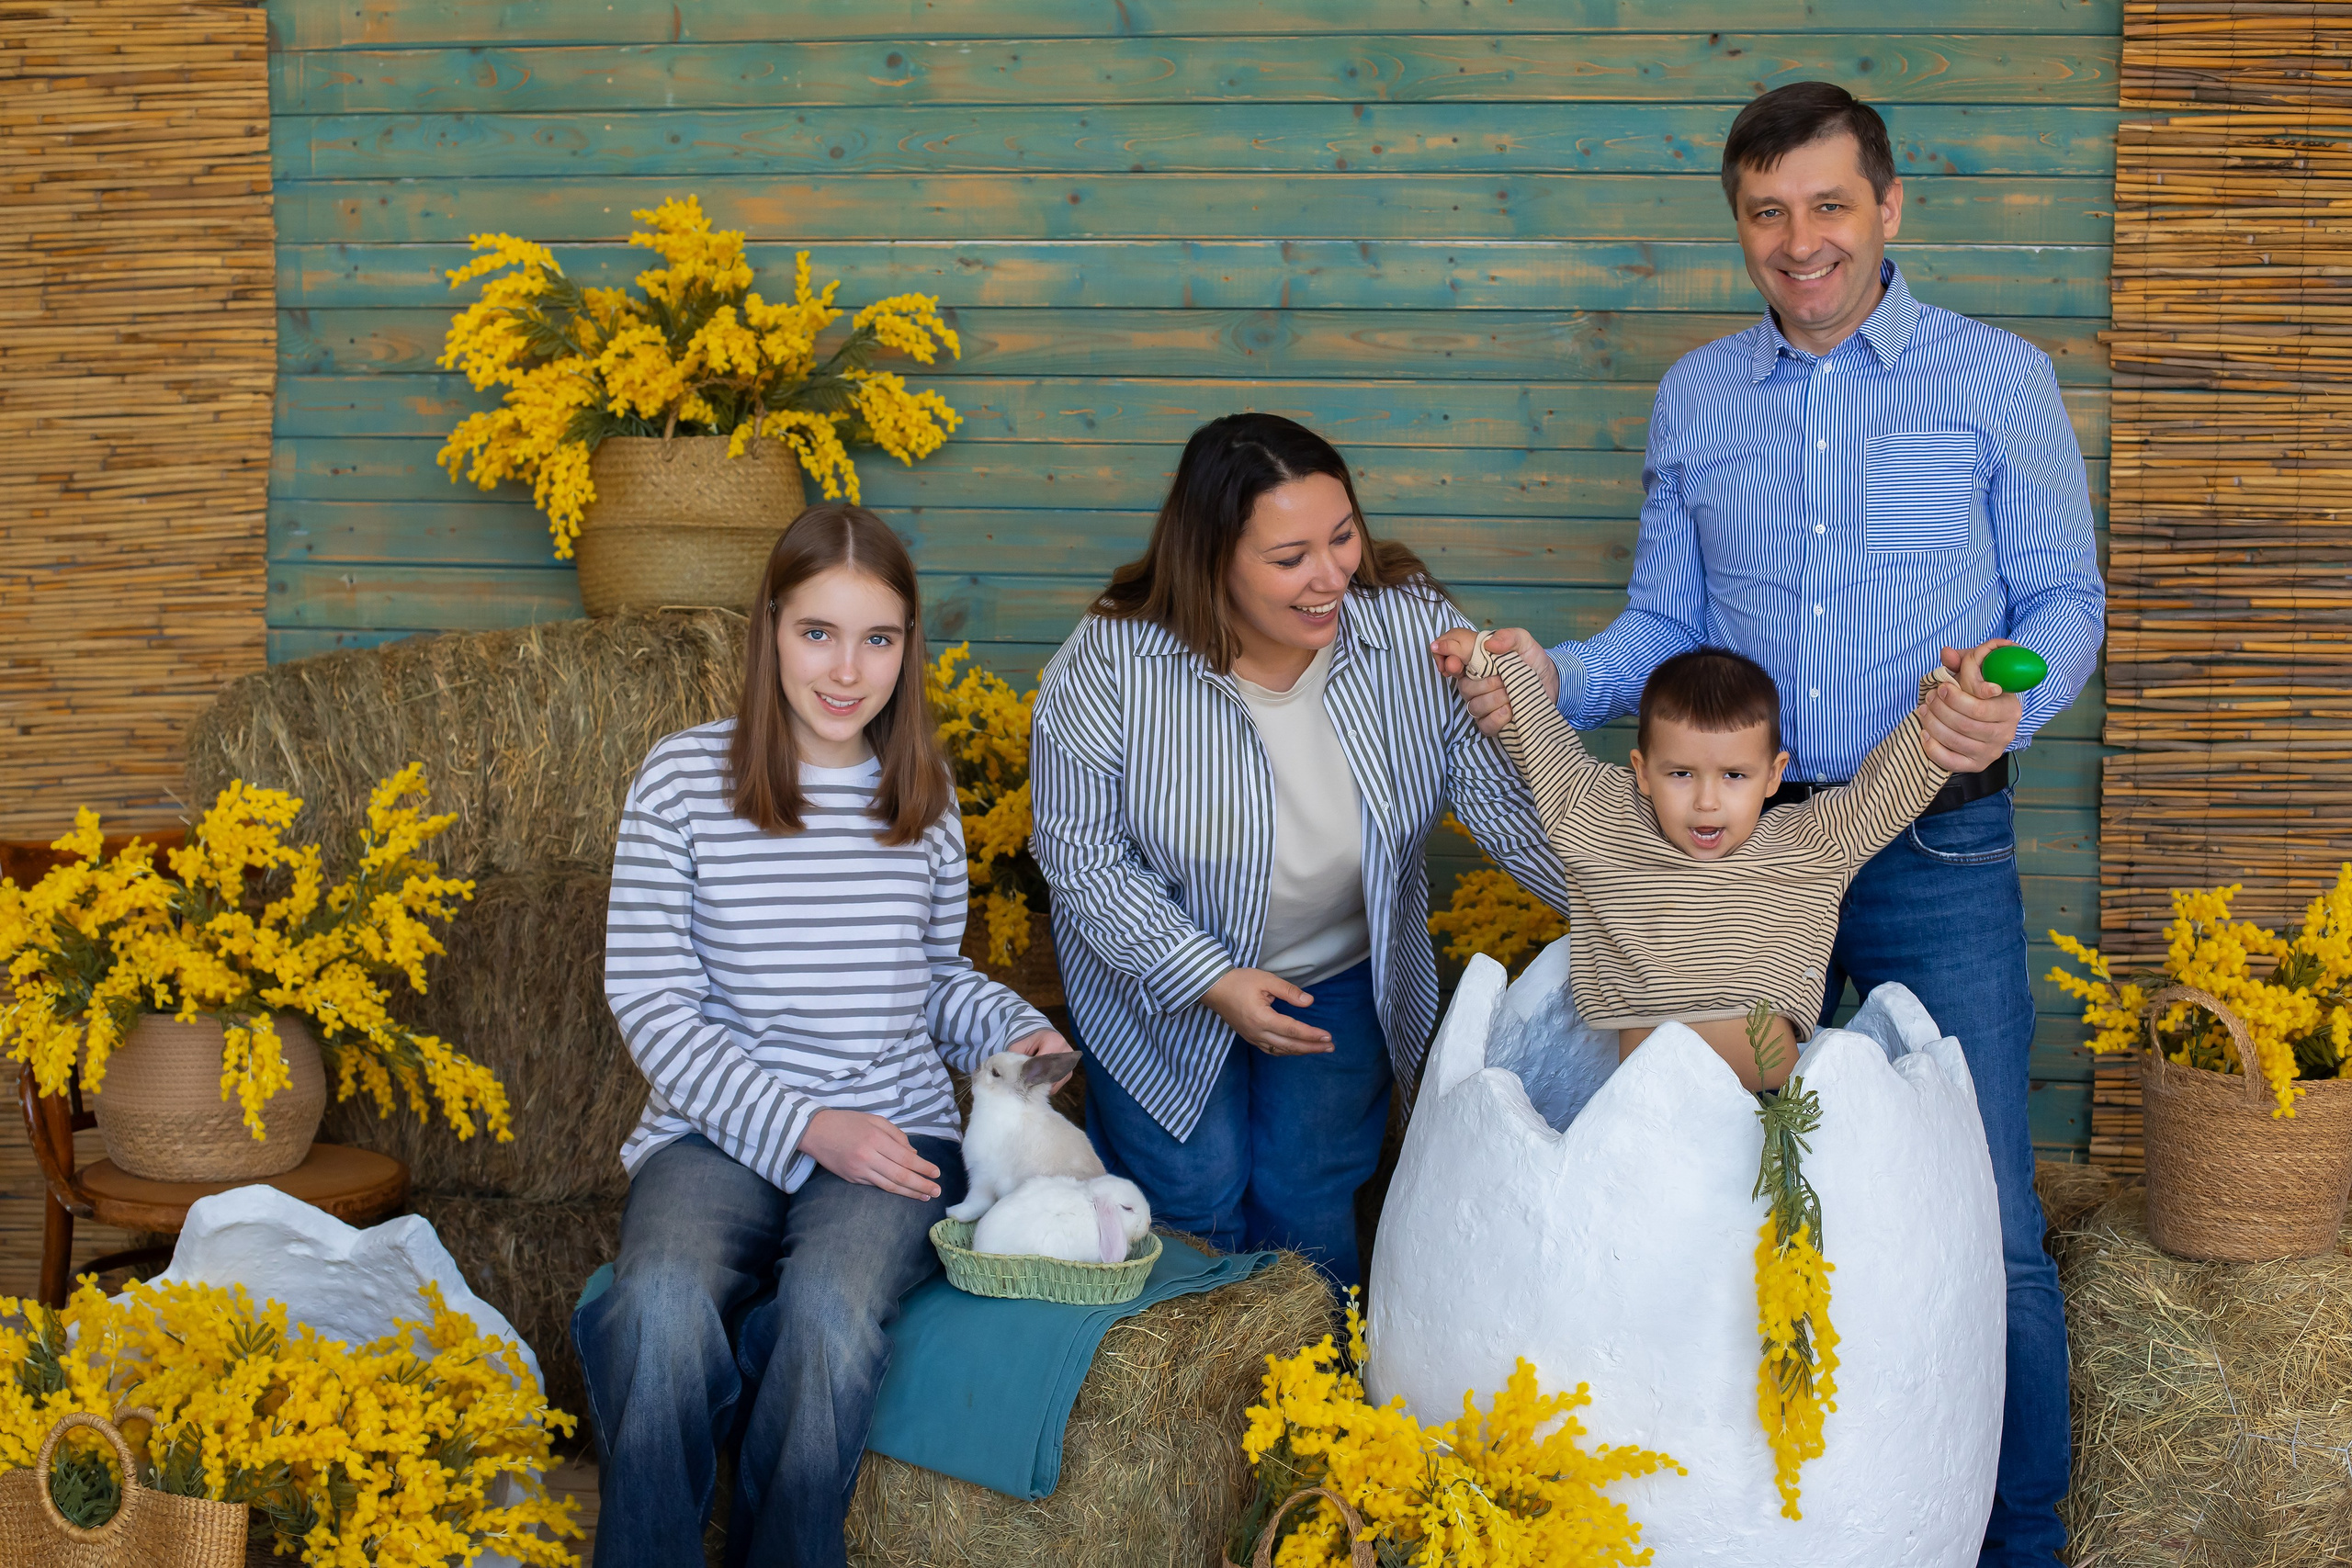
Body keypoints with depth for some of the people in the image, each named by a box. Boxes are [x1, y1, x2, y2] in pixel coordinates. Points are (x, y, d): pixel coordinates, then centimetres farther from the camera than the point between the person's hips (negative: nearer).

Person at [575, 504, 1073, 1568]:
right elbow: (650, 1000, -3)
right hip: (719, 1130, -1)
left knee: (831, 1306, -33)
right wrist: (802, 1124, -12)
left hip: (894, 1131, 2)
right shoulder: (684, 779, 0)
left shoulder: (923, 795, 12)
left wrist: (1013, 1031, 1)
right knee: (664, 1302, -35)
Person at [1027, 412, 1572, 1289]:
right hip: (1164, 978, -2)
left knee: (1311, 1210, 5)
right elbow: (1080, 851, -18)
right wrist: (1211, 981, -24)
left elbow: (1514, 800, -16)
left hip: (1346, 976, 2)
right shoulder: (1111, 666, -26)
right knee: (1196, 1201, 3)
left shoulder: (1417, 631, -20)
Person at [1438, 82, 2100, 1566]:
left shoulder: (1998, 379, -1)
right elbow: (1668, 623, 12)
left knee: (1984, 1220, -3)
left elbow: (2065, 596, 1)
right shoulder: (1696, 398, 9)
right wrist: (1556, 677, -7)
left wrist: (2013, 706, -20)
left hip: (1936, 846, -3)